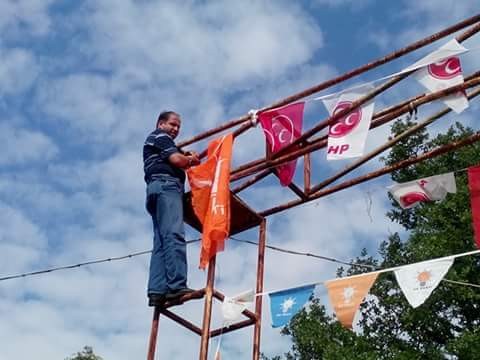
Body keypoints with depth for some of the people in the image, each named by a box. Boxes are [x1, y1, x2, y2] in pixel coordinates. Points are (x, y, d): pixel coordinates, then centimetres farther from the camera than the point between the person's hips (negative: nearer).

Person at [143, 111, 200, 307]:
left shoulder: (154, 143, 36)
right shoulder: (160, 137, 6)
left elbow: (173, 162, 30)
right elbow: (177, 160, -8)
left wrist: (187, 158, 12)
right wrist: (192, 160, 11)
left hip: (156, 189, 10)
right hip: (166, 185, -10)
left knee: (161, 242, -4)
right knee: (174, 235, -23)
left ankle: (156, 291, -16)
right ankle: (176, 286, -35)